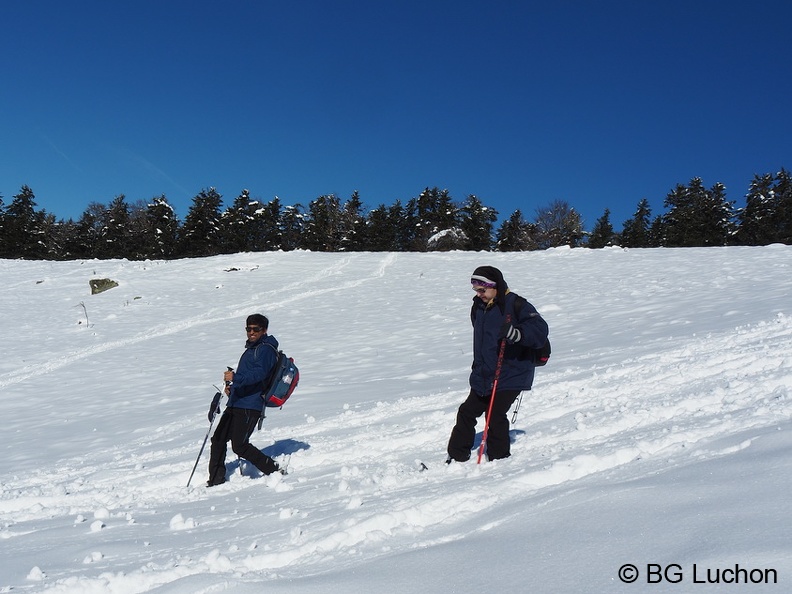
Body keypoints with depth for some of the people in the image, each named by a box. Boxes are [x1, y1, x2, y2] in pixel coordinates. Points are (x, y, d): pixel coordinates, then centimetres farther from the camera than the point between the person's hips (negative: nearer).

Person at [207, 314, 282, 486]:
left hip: (249, 406, -10)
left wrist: (235, 378, -37)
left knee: (239, 446, -10)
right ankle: (216, 480, 16)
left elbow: (259, 373, -25)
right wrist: (232, 386, 14)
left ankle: (273, 470, 3)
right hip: (235, 404, 10)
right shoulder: (252, 348, 22)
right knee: (218, 439, 8)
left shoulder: (266, 349, -9)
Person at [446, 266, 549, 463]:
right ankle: (457, 456, 20)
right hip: (483, 375, 7)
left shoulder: (516, 305, -11)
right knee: (467, 412, 8)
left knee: (495, 415, -11)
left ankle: (500, 459, 7)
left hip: (510, 374, -7)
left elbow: (540, 330, -23)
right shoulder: (478, 307, 10)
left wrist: (516, 333, -41)